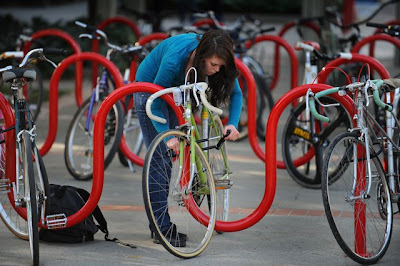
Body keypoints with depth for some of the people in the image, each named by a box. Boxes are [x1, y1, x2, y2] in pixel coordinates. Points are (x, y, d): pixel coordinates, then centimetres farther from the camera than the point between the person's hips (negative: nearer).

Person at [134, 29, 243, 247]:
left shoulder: (217, 60, -24)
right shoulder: (175, 59, -40)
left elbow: (236, 92, -11)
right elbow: (156, 101, -33)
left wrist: (233, 124, -28)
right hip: (150, 90, -6)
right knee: (160, 156, -12)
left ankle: (162, 223, 11)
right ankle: (161, 227, -13)